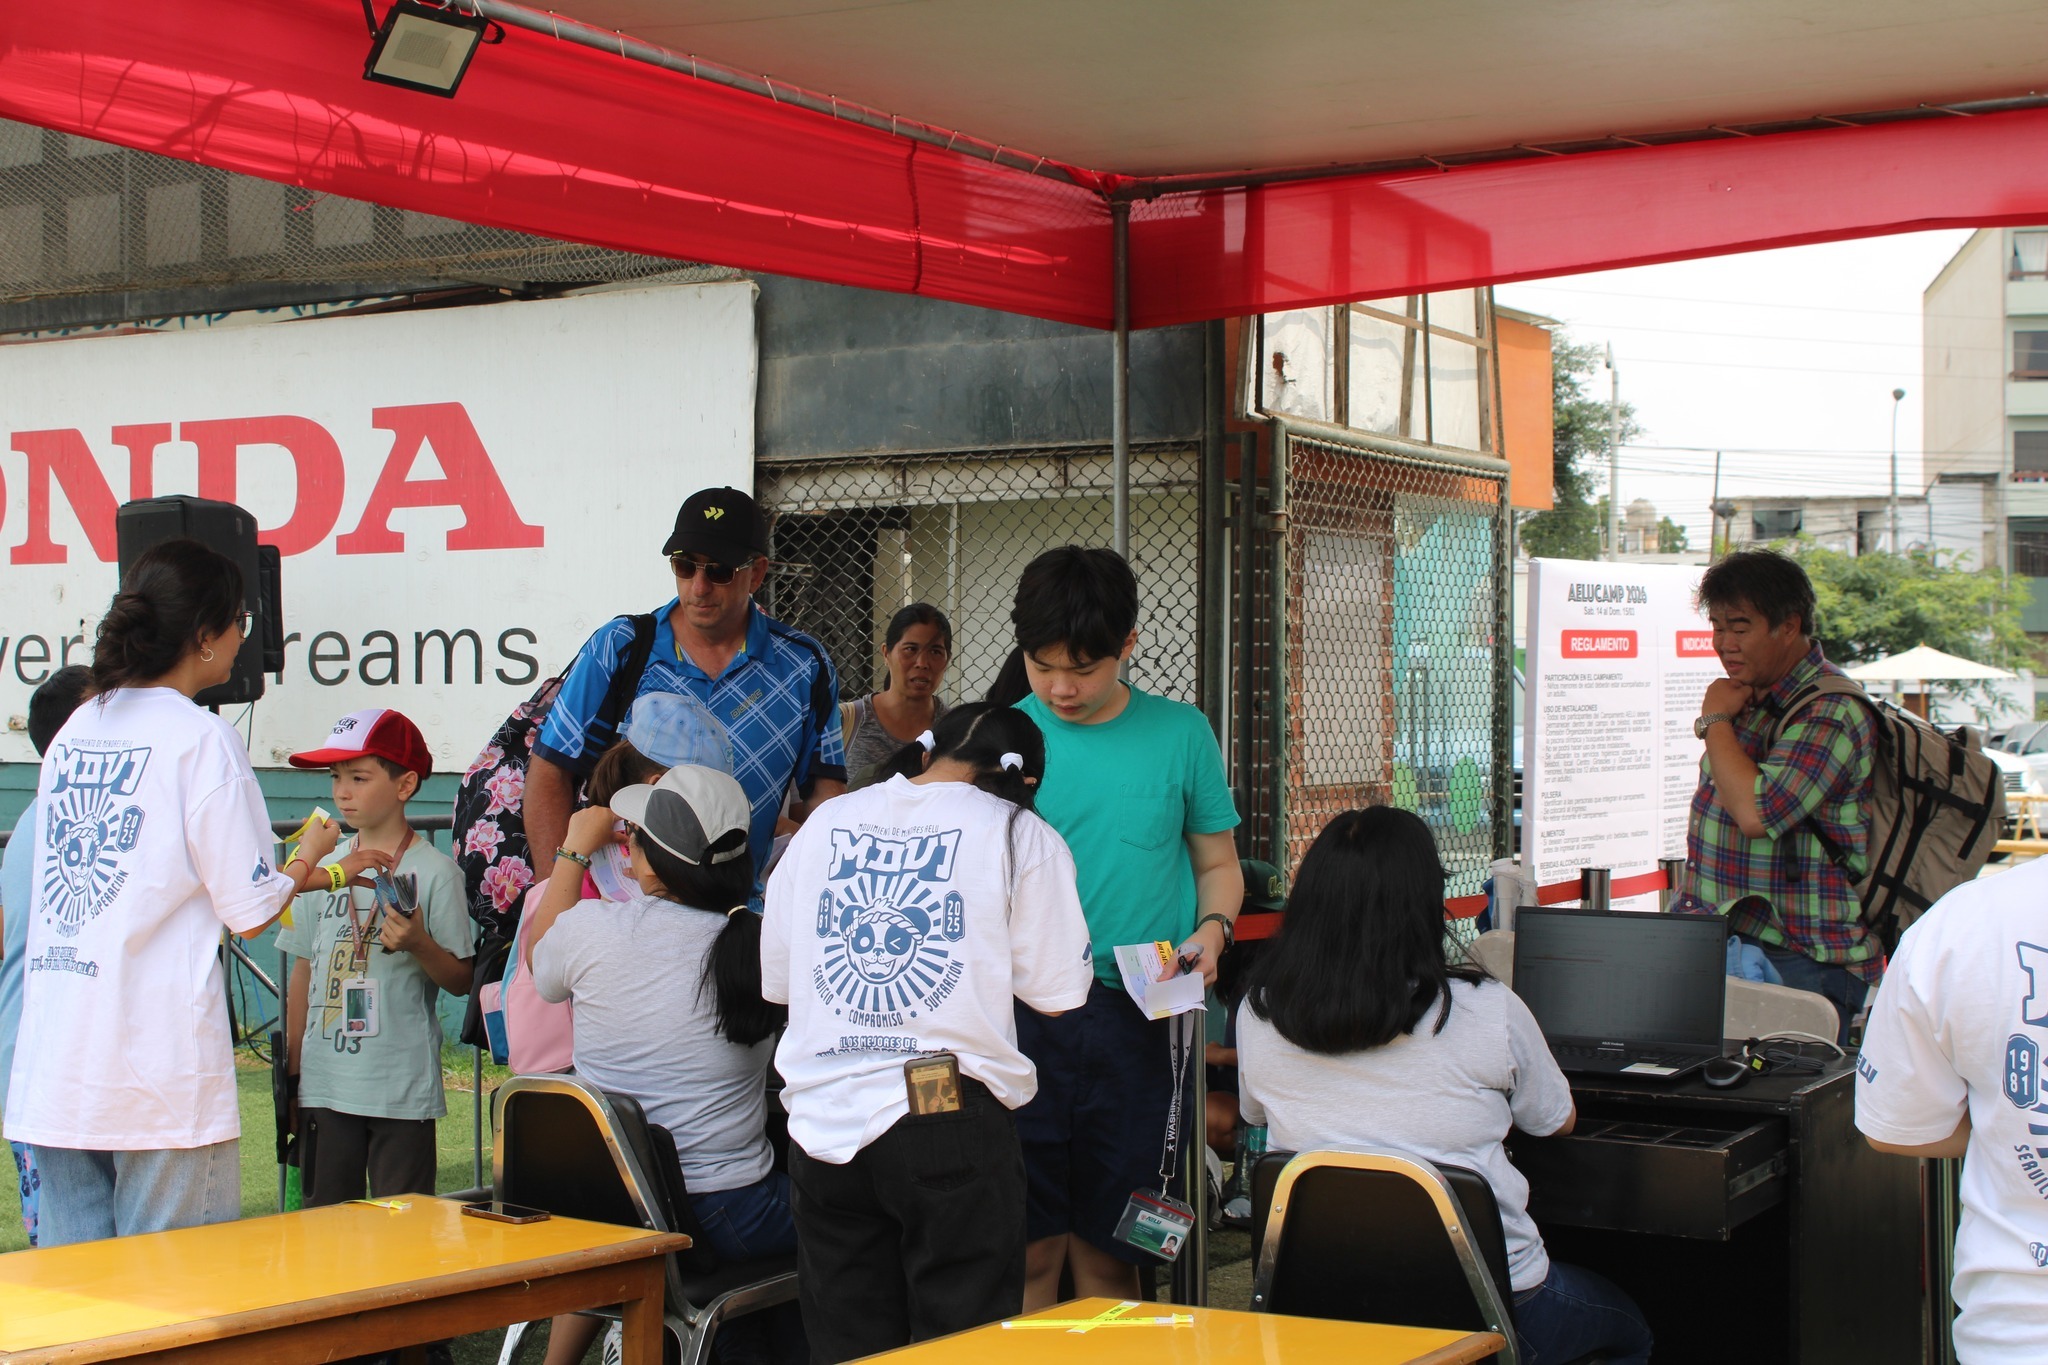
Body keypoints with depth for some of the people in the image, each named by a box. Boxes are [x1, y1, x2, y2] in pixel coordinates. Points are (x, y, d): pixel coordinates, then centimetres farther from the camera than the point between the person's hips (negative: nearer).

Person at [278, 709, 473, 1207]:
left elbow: (462, 981, -6)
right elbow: (304, 971, 15)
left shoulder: (434, 871, -6)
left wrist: (419, 945, -23)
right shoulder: (327, 868, 9)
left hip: (403, 1091, -5)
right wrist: (292, 1066, 12)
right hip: (324, 1086, 5)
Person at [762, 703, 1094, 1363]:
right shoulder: (1021, 837, 1)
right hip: (950, 1117, -4)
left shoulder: (823, 824, 12)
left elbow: (775, 980, 17)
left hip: (821, 1125, 4)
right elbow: (1056, 996, 1)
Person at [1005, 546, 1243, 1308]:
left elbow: (1218, 864, 14)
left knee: (1106, 1251, 6)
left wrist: (1211, 931, -6)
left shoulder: (1180, 735, 7)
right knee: (1029, 1248, 0)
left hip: (1132, 1020, 1)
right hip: (1018, 1011, -1)